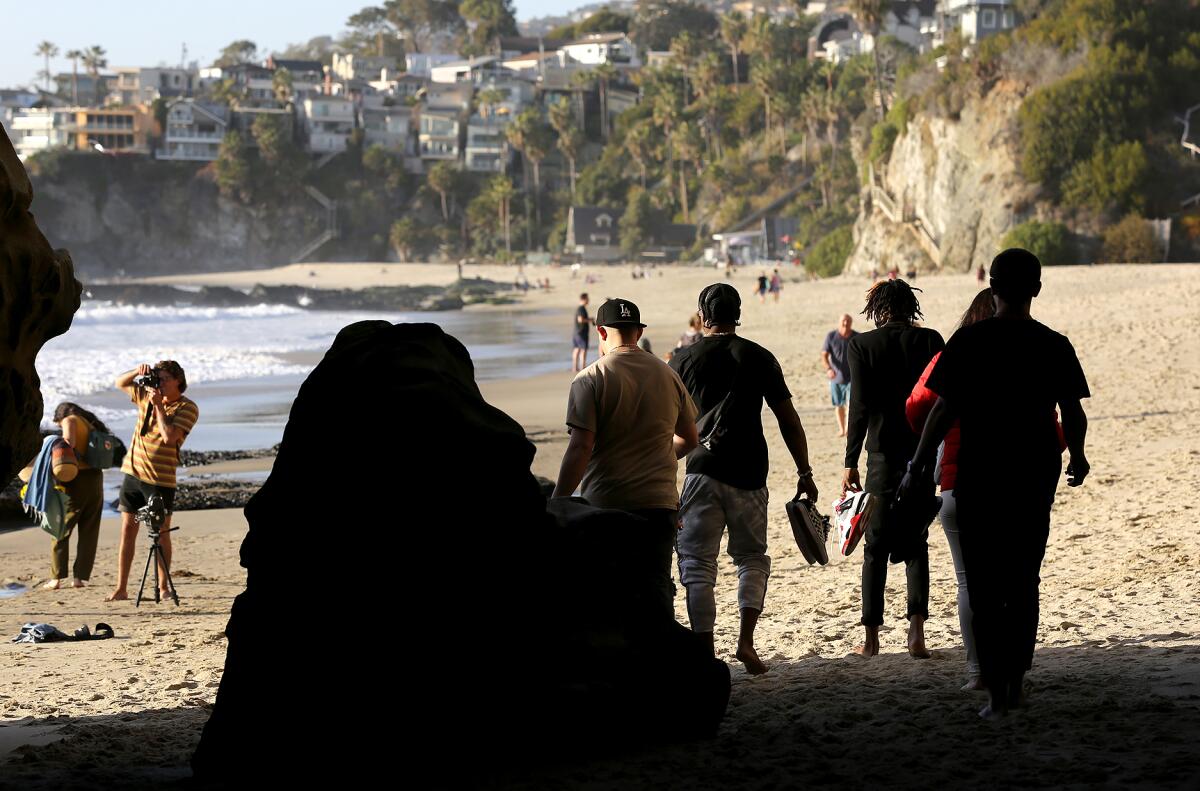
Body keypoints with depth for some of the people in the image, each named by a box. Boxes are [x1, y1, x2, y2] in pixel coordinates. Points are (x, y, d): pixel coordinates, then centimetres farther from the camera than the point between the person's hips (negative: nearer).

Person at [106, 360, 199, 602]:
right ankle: (121, 588, 6)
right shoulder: (146, 395, 8)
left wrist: (159, 405, -18)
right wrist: (137, 372, -1)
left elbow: (169, 437, -22)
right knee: (127, 529, 4)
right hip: (134, 471, 5)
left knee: (161, 533, 3)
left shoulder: (187, 408, -9)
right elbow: (120, 383, 18)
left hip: (161, 479, -5)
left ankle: (163, 587, 14)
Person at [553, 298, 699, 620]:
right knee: (657, 590, 4)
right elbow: (688, 439, 20)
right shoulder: (668, 375, 8)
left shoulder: (590, 379, -7)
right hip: (660, 502, 3)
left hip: (606, 503, -3)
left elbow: (581, 447, -14)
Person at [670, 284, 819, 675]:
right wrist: (804, 473, 9)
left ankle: (706, 654, -2)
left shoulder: (684, 359, 2)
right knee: (753, 558, 16)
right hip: (748, 475, 1)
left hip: (702, 472, -1)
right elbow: (788, 420, 3)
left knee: (698, 564, 4)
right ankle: (746, 640, -1)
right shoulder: (759, 358, 4)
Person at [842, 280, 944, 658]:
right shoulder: (930, 340, 0)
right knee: (915, 545, 9)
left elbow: (860, 407, -9)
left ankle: (871, 637, 7)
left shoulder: (862, 345, -5)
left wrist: (851, 463, -5)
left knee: (876, 547, 7)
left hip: (884, 456, -2)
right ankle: (917, 628, -6)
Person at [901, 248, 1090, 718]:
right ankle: (1016, 683, 19)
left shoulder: (970, 341, -7)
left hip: (978, 477, -2)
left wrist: (918, 465, -2)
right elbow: (1073, 414, 2)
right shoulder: (1054, 346, -1)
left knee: (984, 587, 2)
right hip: (1035, 477, 2)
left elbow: (944, 408, -10)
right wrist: (1077, 456, 22)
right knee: (1024, 582, 16)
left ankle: (996, 692, -2)